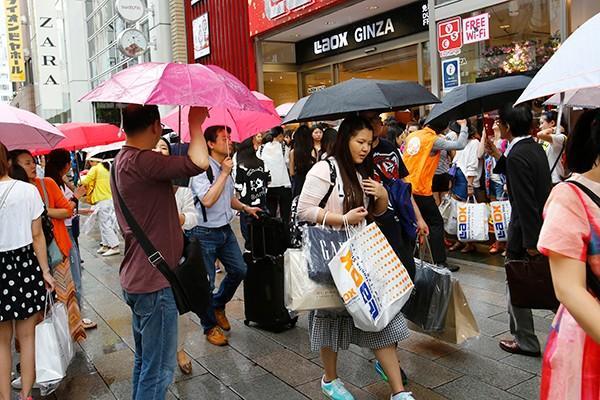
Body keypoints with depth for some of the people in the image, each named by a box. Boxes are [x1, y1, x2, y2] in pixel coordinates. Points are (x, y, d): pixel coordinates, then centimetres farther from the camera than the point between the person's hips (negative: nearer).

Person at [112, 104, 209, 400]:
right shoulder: (141, 161, -21)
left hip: (136, 279, 10)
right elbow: (198, 163, -32)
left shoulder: (122, 161, 12)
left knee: (144, 362, 22)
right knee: (159, 369, 1)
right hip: (154, 283, -10)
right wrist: (196, 123, -16)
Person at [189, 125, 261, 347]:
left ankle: (218, 306, 37)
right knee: (206, 283, 2)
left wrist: (245, 207, 8)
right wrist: (224, 173, -23)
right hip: (206, 233, -8)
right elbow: (208, 200, -29)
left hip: (225, 230, 8)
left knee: (239, 270, 13)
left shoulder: (226, 168, 9)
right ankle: (210, 326, 21)